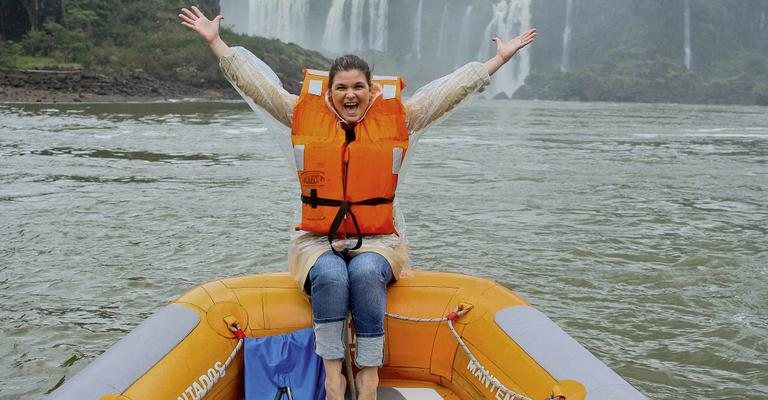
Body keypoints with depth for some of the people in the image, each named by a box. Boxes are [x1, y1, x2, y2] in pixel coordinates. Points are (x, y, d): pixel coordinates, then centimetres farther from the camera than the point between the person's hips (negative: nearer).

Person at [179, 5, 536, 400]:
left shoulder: (397, 117, 6)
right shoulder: (304, 113, 6)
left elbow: (454, 86, 7)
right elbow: (255, 79, 8)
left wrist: (500, 57, 7)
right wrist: (215, 41, 8)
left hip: (377, 240, 0)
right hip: (318, 240, 0)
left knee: (366, 273, -33)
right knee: (331, 277, -32)